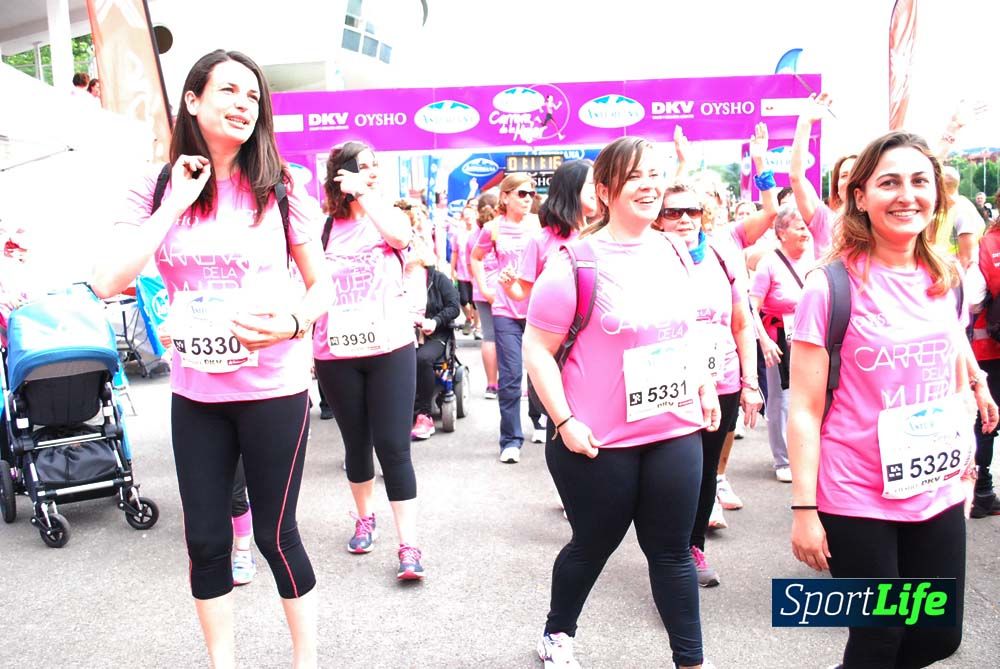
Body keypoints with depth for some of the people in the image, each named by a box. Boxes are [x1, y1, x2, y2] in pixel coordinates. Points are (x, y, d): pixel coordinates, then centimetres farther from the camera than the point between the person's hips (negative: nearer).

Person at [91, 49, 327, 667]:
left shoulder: (279, 188, -4)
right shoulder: (157, 190, 1)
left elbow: (321, 286, 2)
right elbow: (110, 283, -11)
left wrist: (291, 325, -18)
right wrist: (176, 205, -13)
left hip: (273, 389, -2)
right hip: (194, 394, 2)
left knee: (275, 533, 8)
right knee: (205, 539, 12)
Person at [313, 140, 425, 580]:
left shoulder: (389, 214, 5)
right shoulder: (324, 226, 6)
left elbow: (402, 236, -20)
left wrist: (365, 193, -14)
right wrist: (304, 347, 4)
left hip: (390, 348, -1)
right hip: (337, 352, 2)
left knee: (393, 447, -5)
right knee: (356, 443, 15)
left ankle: (408, 546, 0)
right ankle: (364, 518, 37)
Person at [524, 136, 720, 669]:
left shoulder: (675, 253, 5)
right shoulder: (575, 263, -15)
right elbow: (536, 348, -13)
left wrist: (704, 386, 12)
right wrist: (565, 421, -17)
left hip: (677, 430, 5)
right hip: (599, 441, -4)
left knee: (672, 551, 13)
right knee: (593, 546, 14)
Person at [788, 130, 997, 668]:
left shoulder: (948, 280, 4)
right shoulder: (832, 285, -14)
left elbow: (956, 384, 15)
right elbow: (804, 409, -13)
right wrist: (804, 507, -14)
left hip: (939, 495, 6)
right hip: (857, 500, -6)